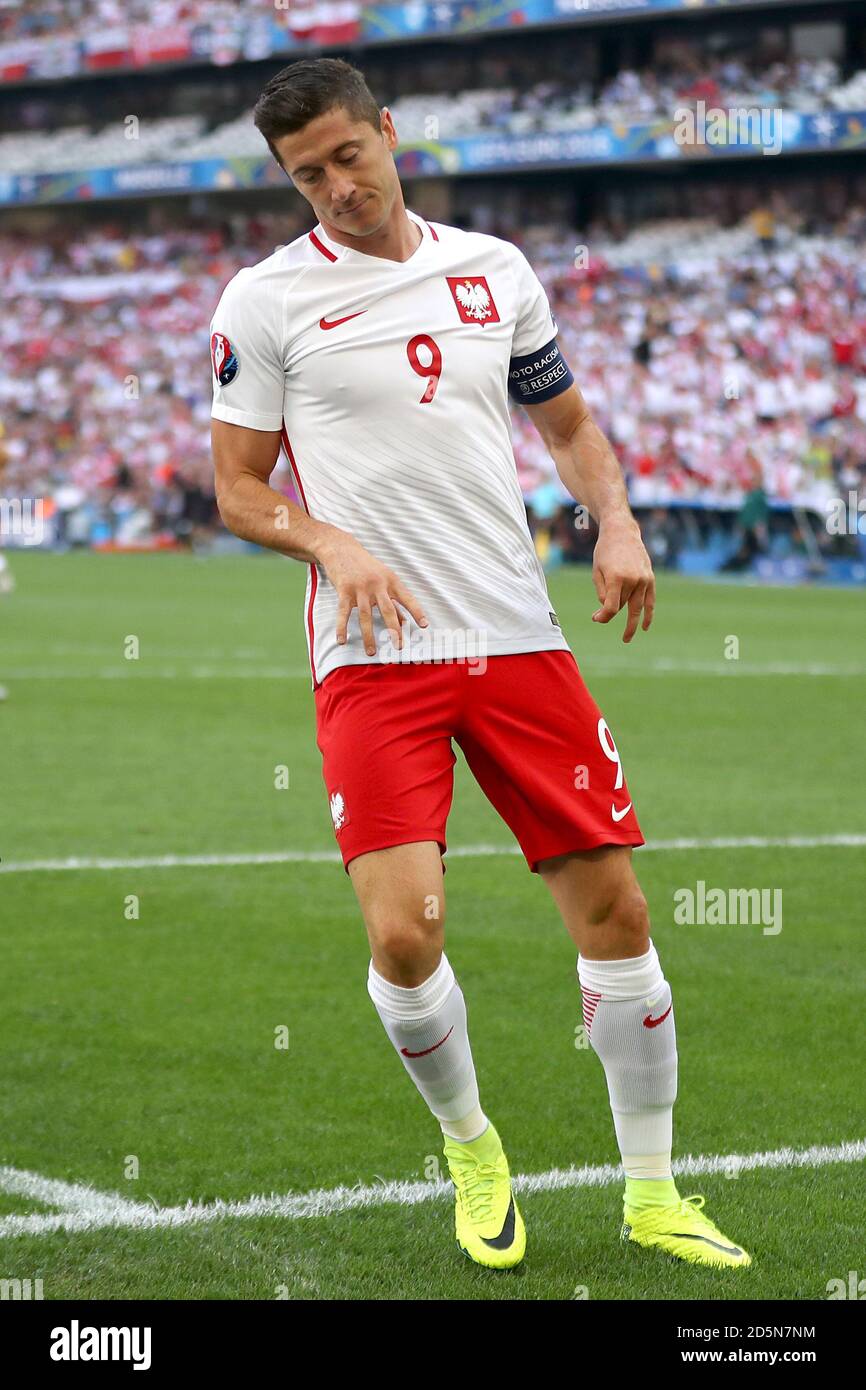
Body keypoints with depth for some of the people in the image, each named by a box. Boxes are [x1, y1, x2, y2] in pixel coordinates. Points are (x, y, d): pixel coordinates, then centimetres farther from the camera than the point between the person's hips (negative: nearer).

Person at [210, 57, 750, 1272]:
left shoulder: (494, 270, 11)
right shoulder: (267, 298, 0)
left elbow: (568, 423, 22)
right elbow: (237, 489, 3)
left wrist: (617, 522, 3)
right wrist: (333, 544, -16)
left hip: (520, 640, 3)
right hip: (373, 658, -3)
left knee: (613, 908, 2)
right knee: (404, 932, -16)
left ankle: (652, 1192, 18)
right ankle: (470, 1151, 13)